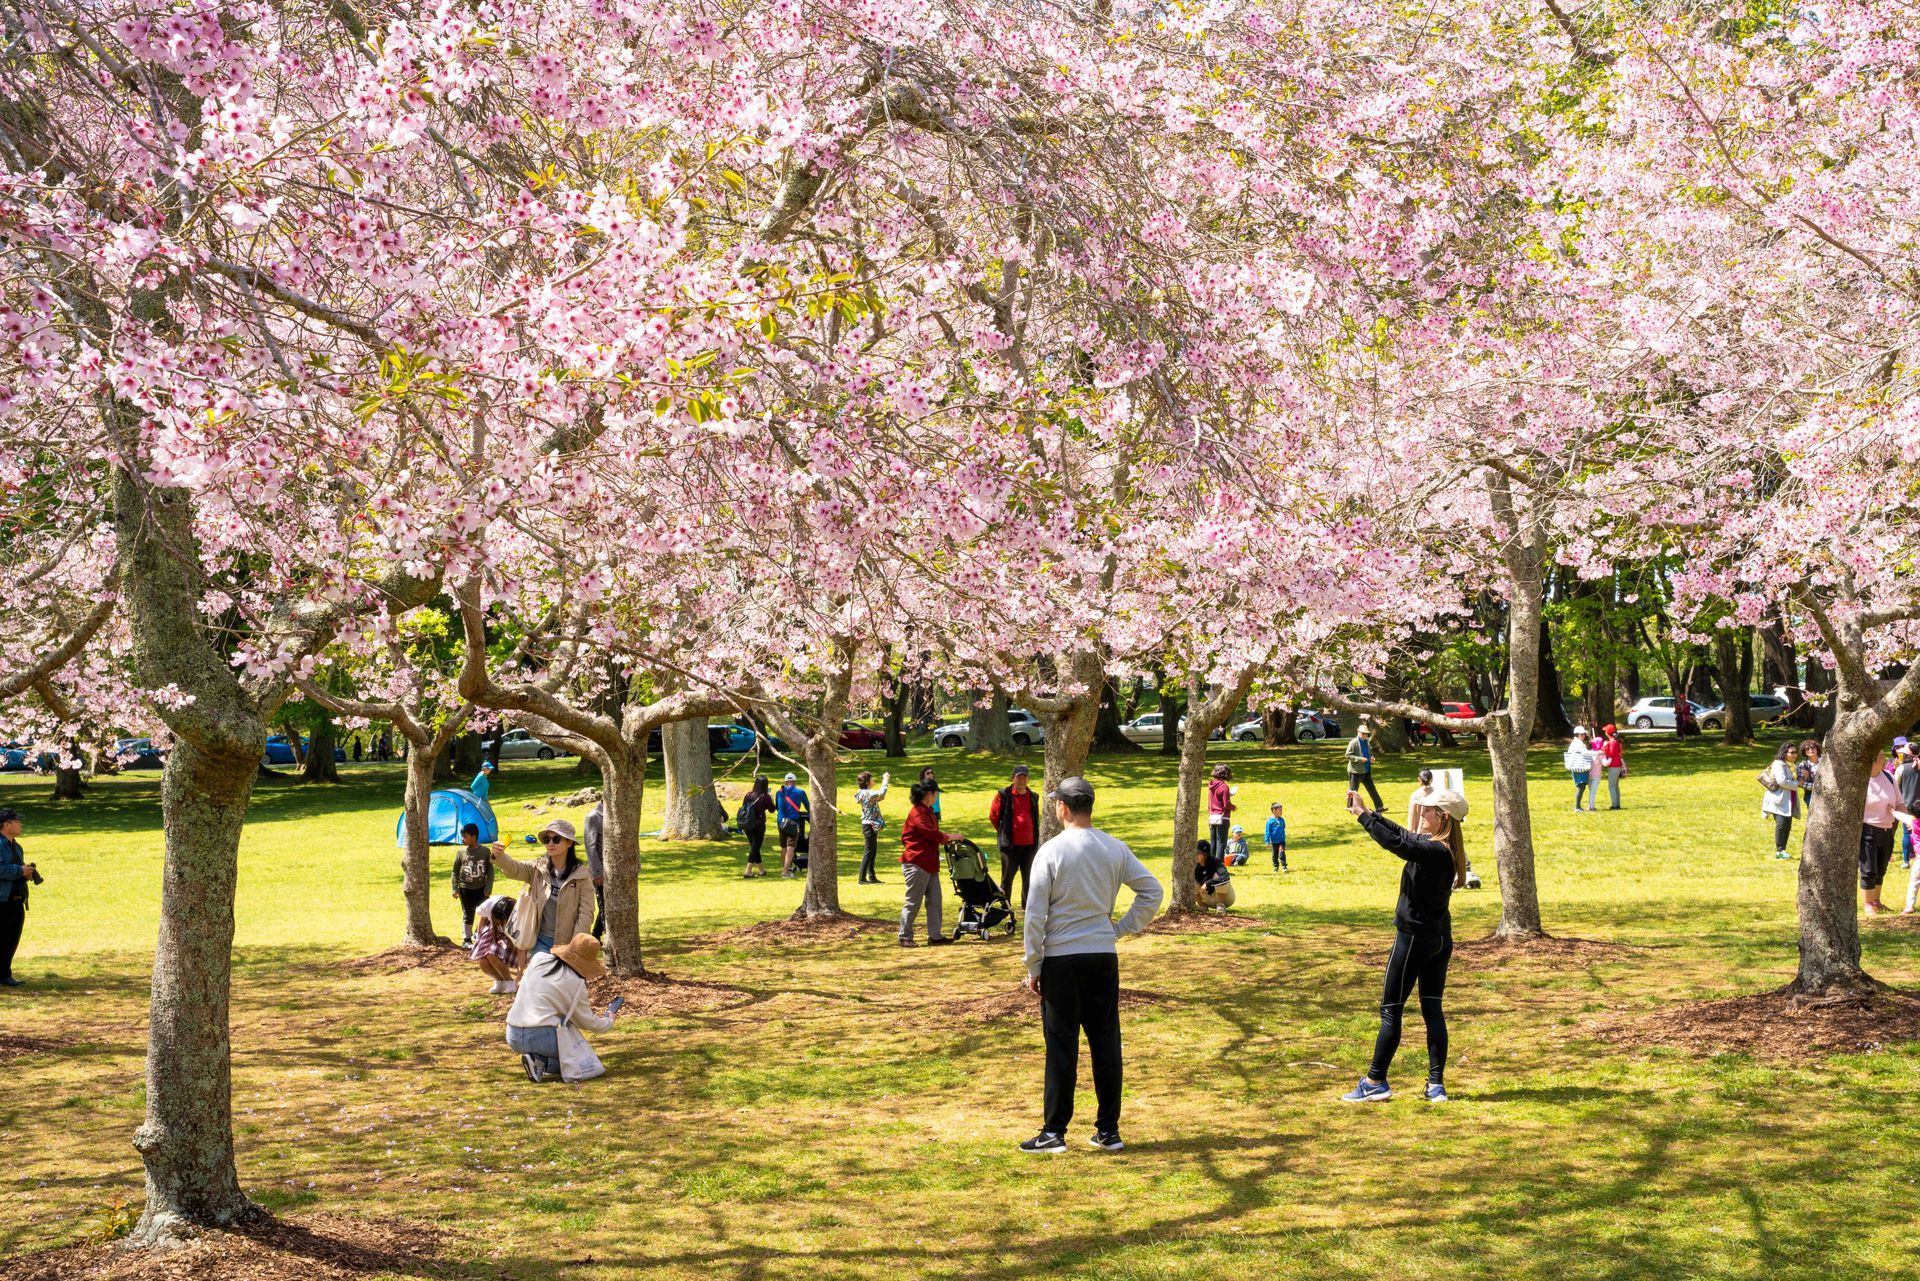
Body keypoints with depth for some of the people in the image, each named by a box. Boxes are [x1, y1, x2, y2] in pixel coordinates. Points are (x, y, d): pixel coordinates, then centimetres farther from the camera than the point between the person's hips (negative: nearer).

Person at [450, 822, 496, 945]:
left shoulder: (485, 851, -5)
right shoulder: (460, 852, -5)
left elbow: (490, 871, 0)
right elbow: (455, 871, 1)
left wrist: (488, 888, -5)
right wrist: (455, 889, -6)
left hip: (481, 889, 1)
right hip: (466, 889, -1)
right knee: (467, 915, 4)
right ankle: (466, 940, 13)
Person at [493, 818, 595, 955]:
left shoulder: (582, 875, -7)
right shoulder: (538, 869, 1)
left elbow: (586, 914, -8)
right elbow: (514, 868, -18)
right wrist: (499, 856, -40)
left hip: (567, 943, -2)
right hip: (540, 941, 2)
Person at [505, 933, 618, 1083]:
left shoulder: (539, 959, 6)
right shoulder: (575, 983, -7)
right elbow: (588, 1022, 4)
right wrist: (609, 1021, 25)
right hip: (540, 1038, -7)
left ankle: (538, 1059, 7)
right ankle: (542, 1063, -9)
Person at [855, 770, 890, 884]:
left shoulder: (866, 793, 11)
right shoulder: (867, 793, -18)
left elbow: (880, 797, 20)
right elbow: (881, 793, -30)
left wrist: (885, 781, 13)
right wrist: (885, 780, -17)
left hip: (871, 825, 10)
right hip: (869, 825, -10)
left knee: (873, 851, 15)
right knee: (869, 851, -6)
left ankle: (872, 877, 21)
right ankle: (862, 878, -5)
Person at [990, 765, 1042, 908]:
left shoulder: (1033, 797, 9)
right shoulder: (1003, 795, -4)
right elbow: (993, 816, 3)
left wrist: (1036, 839, 14)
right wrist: (1003, 832, 7)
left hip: (1029, 843, 4)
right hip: (1010, 843, -4)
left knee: (1028, 877, 9)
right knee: (1007, 877, 2)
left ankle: (1026, 906, 18)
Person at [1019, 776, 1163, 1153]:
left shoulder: (1051, 851, -10)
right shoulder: (1114, 850, 2)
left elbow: (1035, 913, -10)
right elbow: (1152, 890, 4)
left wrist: (1033, 966, -2)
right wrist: (1122, 927, 9)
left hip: (1061, 959, -4)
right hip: (1104, 957, 4)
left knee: (1061, 1045, 1)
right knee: (1106, 1043, 9)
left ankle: (1053, 1132, 4)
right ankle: (1109, 1130, 13)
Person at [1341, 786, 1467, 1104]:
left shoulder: (1433, 851, -22)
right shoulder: (1441, 848, 6)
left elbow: (1394, 842, -30)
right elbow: (1401, 834, 15)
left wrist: (1362, 815, -22)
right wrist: (1366, 812, 9)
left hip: (1414, 937, -9)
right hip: (1439, 938, 9)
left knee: (1391, 1010, 0)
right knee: (1432, 1009, 10)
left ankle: (1375, 1083, 6)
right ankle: (1436, 1085, 9)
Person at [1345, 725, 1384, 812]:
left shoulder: (1367, 742, 12)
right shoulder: (1353, 743, -11)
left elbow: (1370, 753, 26)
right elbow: (1348, 755, -16)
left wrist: (1372, 758, 3)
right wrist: (1360, 759, -24)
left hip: (1366, 771, 7)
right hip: (1356, 771, -7)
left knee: (1372, 789, 9)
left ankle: (1378, 807, 12)